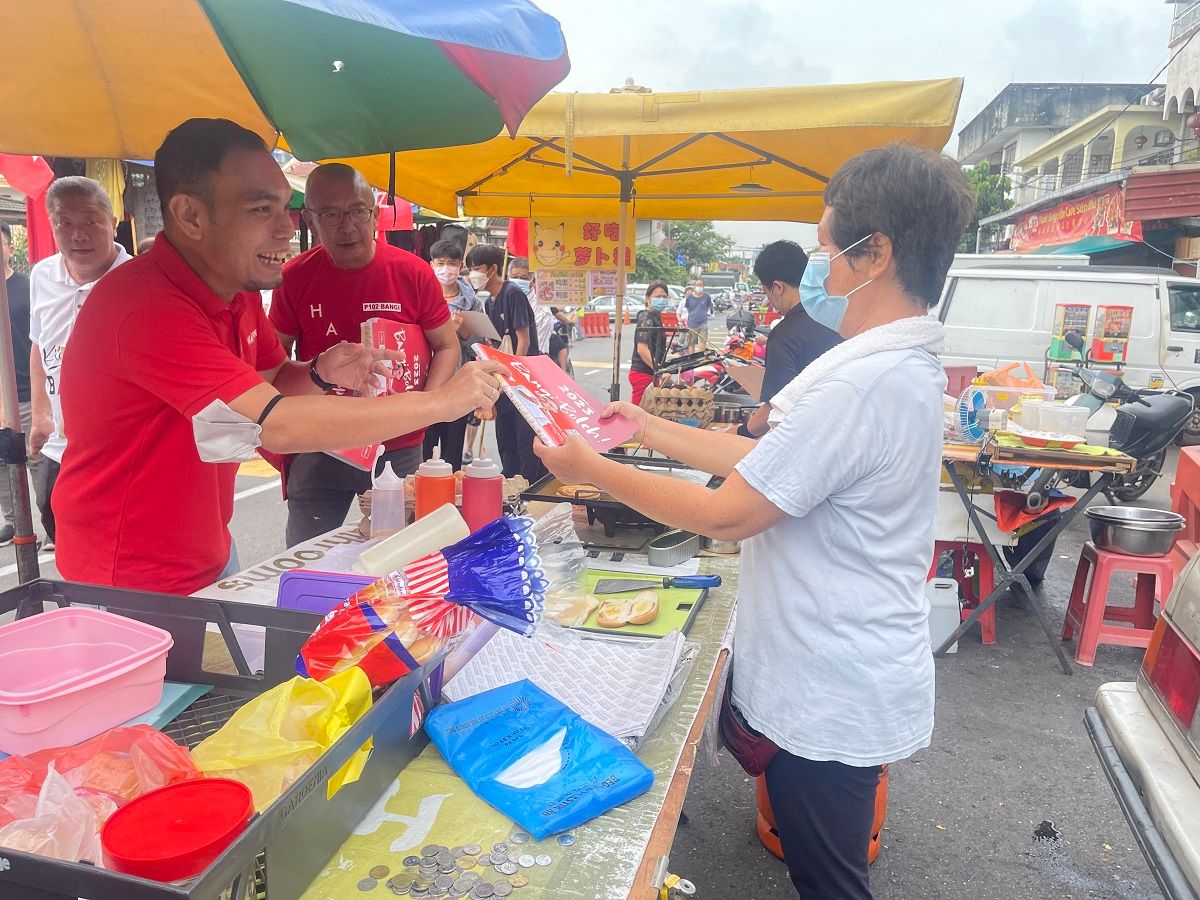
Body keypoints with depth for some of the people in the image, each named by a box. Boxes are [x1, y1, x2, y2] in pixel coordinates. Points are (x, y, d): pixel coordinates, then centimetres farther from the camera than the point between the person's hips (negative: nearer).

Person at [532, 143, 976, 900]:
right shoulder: (901, 364, 5)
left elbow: (727, 515, -24)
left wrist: (591, 470, -13)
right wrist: (649, 429, 8)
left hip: (831, 695, -9)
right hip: (846, 674, 9)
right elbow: (763, 460, 8)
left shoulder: (862, 384, -28)